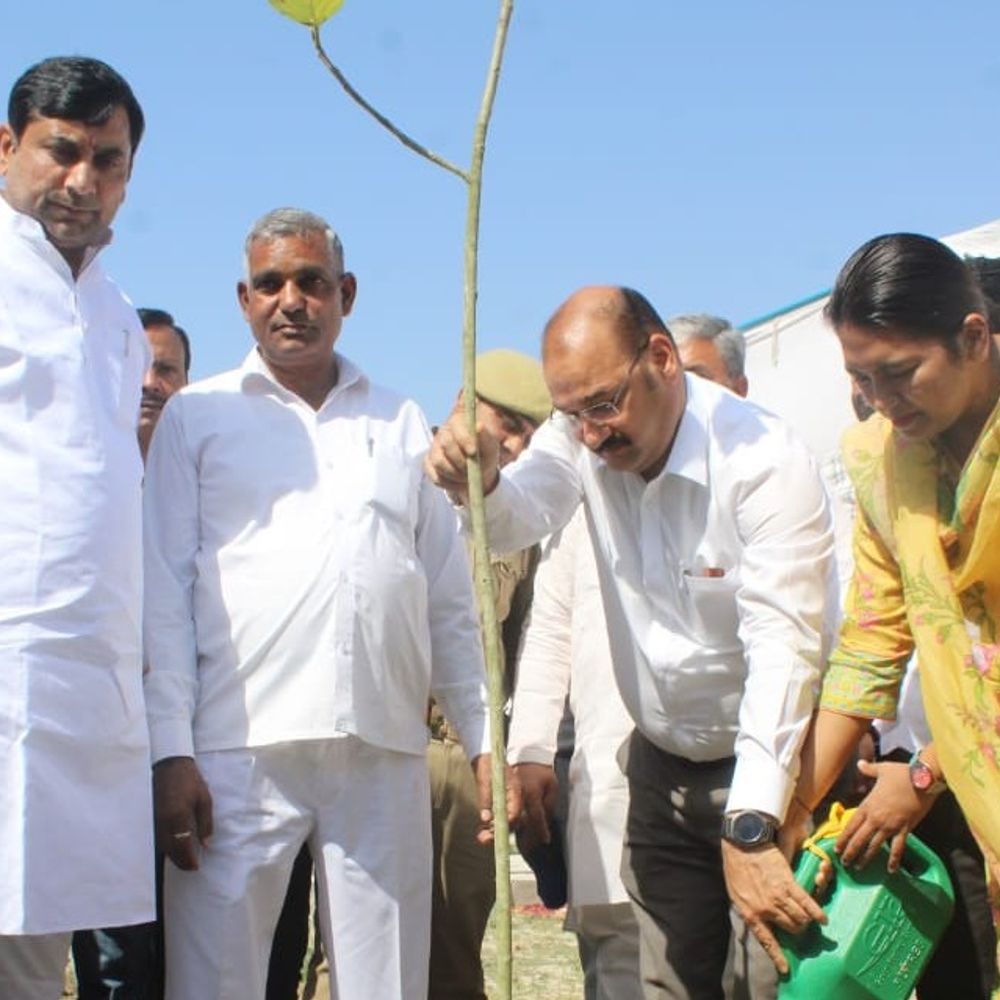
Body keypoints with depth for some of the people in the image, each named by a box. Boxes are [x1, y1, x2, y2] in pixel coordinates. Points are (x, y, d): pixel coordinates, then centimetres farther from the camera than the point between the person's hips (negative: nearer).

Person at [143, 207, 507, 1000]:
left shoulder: (401, 424, 18)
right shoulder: (199, 416, 10)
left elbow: (451, 600, 18)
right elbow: (164, 595, 3)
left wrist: (484, 739, 11)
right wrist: (171, 752, -6)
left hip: (387, 751, 3)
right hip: (241, 750, -2)